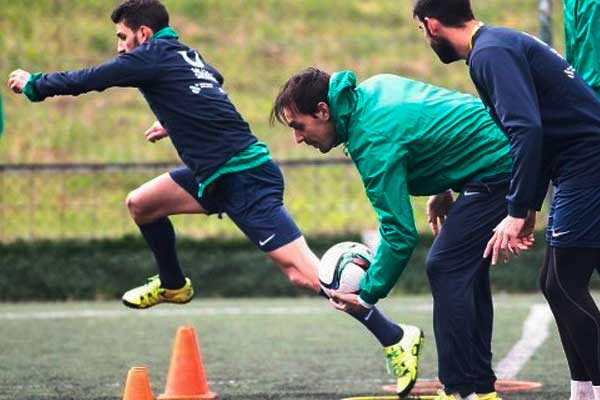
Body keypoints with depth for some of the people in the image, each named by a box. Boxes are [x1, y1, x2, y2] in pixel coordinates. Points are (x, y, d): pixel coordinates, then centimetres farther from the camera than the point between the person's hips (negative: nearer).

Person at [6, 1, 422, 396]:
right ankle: (173, 285, 37)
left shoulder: (153, 56, -9)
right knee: (141, 204, 16)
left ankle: (396, 338, -17)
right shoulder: (186, 55, 15)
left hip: (244, 180, -10)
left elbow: (85, 80, -3)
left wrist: (33, 84, 12)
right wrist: (174, 122, 39)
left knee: (302, 271, -15)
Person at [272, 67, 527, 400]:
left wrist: (368, 294, -15)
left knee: (445, 269, -13)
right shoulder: (372, 88, 6)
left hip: (496, 169, -11)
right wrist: (442, 190, 21)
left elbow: (400, 233, -23)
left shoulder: (373, 141, -22)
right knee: (465, 268, 15)